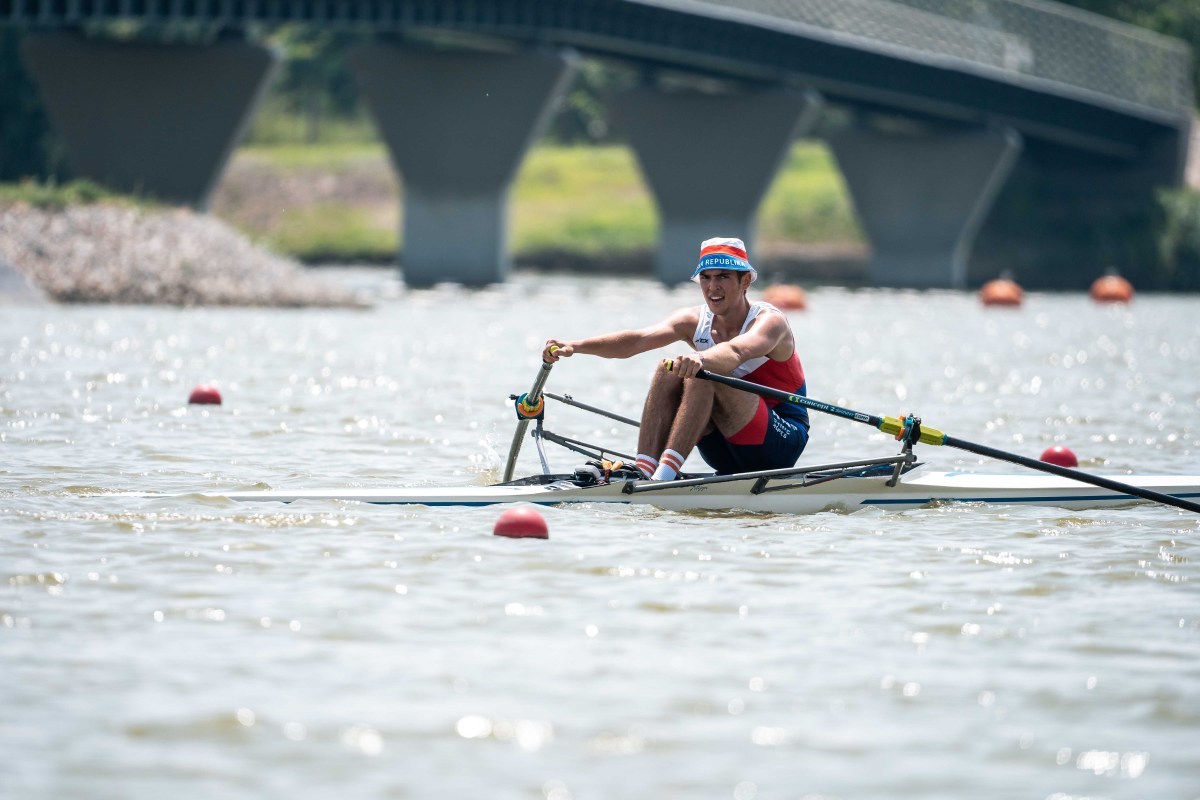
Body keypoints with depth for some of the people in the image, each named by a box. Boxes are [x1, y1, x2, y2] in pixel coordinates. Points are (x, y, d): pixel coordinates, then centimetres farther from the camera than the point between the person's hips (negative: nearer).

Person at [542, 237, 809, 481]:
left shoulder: (769, 320, -16)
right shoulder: (694, 320, -1)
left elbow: (735, 352, -41)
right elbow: (638, 339, -19)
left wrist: (699, 358, -63)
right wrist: (575, 346, -36)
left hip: (785, 439, -6)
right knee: (668, 371, -17)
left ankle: (664, 475, -39)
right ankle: (643, 473, -27)